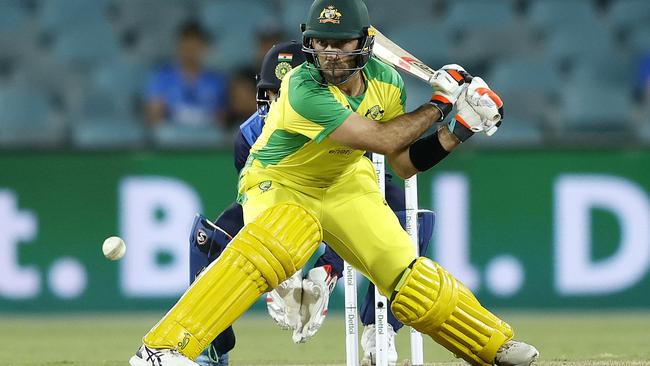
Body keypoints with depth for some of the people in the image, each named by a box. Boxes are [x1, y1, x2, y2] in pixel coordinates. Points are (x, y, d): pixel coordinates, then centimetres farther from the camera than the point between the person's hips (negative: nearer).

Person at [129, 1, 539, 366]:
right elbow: (383, 140, -31)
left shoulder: (385, 82, -11)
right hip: (280, 185, -6)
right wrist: (437, 105, -21)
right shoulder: (304, 89, -32)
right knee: (267, 252, -36)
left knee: (409, 275, 0)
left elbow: (404, 164, -2)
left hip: (345, 186, 6)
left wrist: (457, 130, -14)